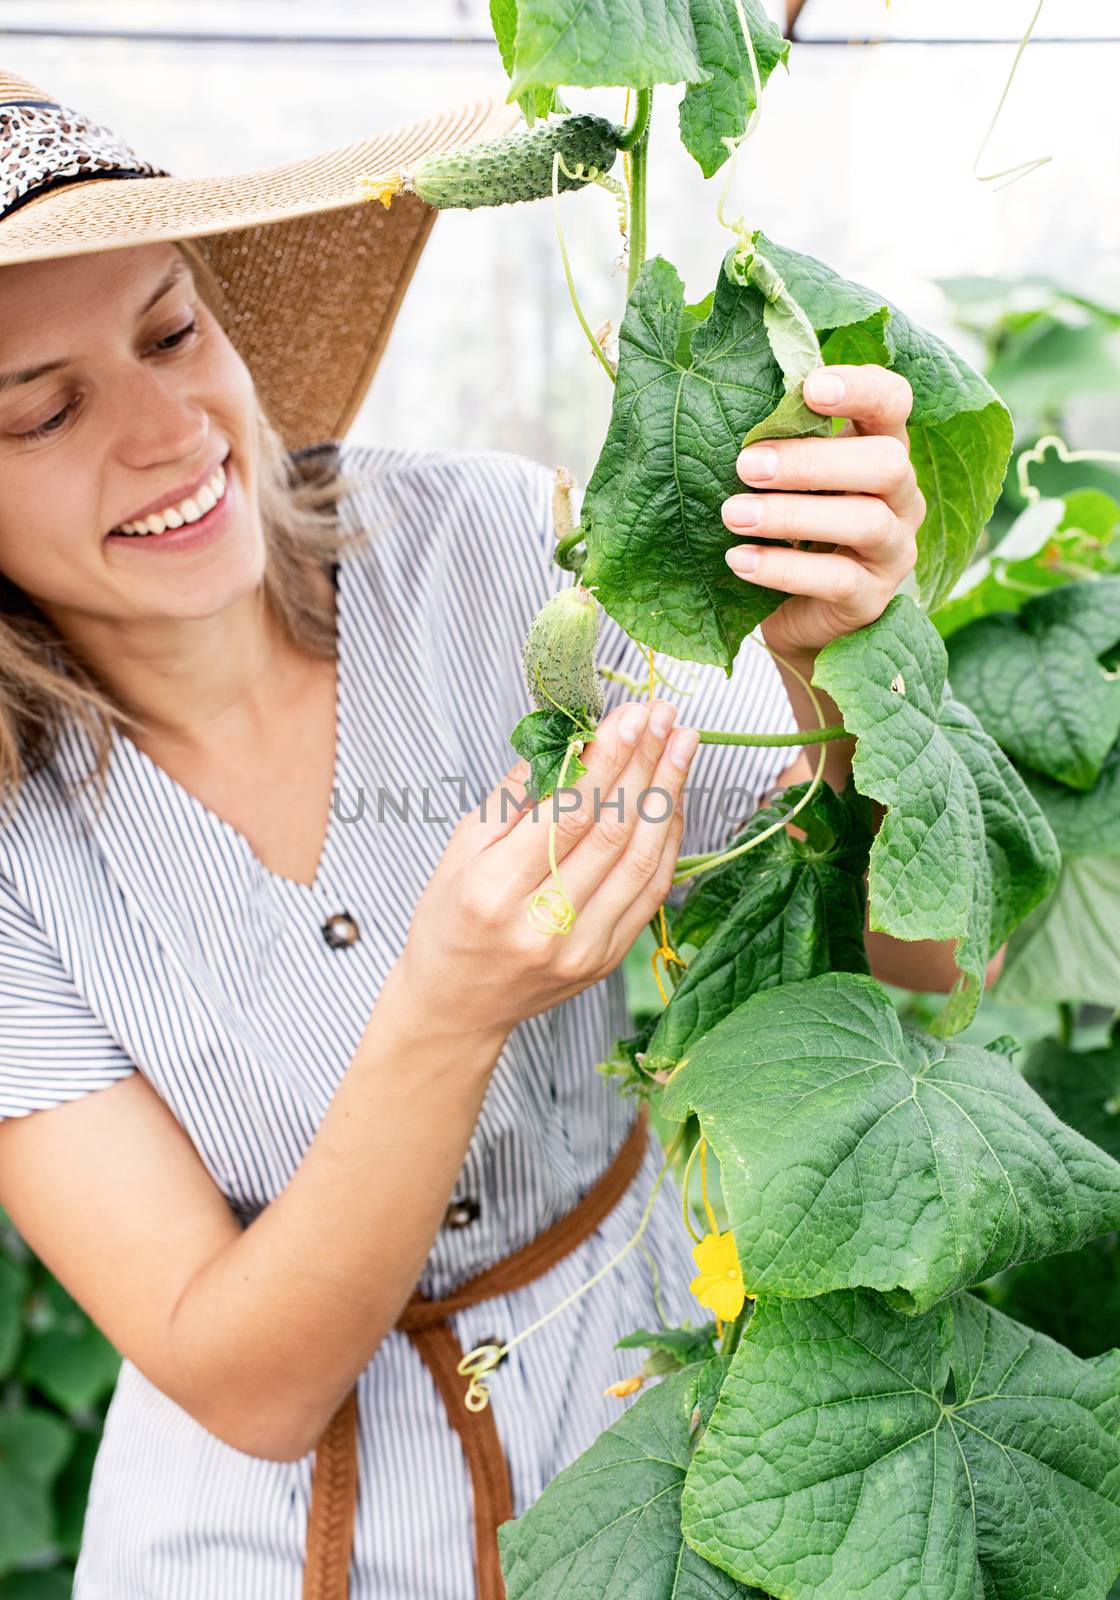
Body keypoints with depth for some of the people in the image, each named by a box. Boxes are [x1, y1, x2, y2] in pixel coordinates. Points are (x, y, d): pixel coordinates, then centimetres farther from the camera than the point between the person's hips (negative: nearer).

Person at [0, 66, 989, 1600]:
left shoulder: (496, 547, -20)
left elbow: (917, 954, -18)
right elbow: (247, 1386, -22)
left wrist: (837, 656, -37)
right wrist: (447, 1014, -38)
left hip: (641, 1418, 2)